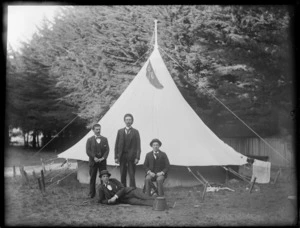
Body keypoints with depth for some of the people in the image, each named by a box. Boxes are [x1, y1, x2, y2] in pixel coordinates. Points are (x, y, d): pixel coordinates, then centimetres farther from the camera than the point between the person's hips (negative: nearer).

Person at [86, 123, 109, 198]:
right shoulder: (90, 140, 5)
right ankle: (92, 194, 9)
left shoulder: (104, 139, 10)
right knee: (92, 178, 2)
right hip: (93, 161, -1)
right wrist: (94, 158, -15)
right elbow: (88, 151, -2)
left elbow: (107, 150, 4)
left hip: (102, 161, 1)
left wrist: (103, 157, -12)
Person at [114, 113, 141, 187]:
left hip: (131, 156, -2)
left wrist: (137, 157, -10)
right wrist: (116, 157, 1)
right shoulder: (120, 131, 11)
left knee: (132, 175, -5)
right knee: (122, 175, 5)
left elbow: (138, 145, -1)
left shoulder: (135, 132, 4)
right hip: (122, 156, 2)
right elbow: (116, 145, 9)